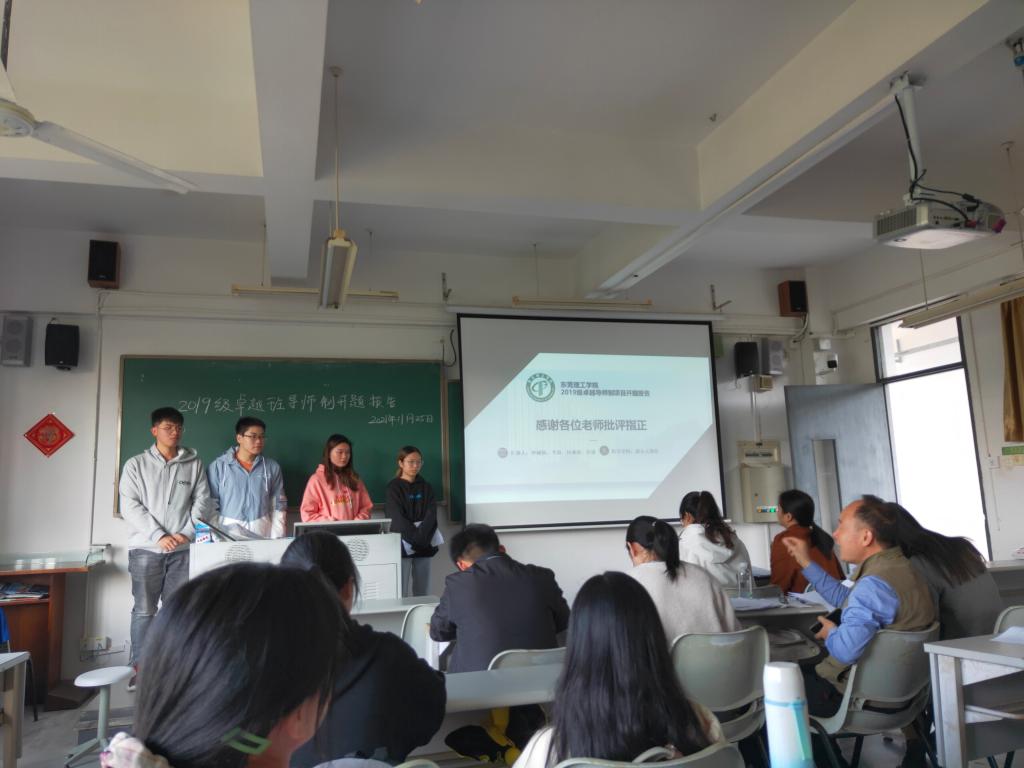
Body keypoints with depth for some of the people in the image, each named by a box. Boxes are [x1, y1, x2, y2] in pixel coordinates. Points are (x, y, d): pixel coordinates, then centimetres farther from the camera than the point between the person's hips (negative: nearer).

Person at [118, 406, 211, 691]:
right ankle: (139, 668, 13)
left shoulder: (194, 464, 6)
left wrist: (187, 533, -9)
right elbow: (130, 506, -5)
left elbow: (202, 499, 4)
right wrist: (159, 536, -14)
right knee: (144, 610, 3)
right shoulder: (136, 465, 2)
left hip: (182, 549, 2)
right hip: (146, 549, -1)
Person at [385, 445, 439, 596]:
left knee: (423, 592, 5)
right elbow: (398, 518, -9)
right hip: (403, 545, -4)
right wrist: (415, 539, -19)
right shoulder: (393, 488, 0)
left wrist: (421, 537, -17)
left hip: (424, 545, 4)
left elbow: (431, 514, -1)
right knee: (401, 592, -6)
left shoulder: (426, 487, 11)